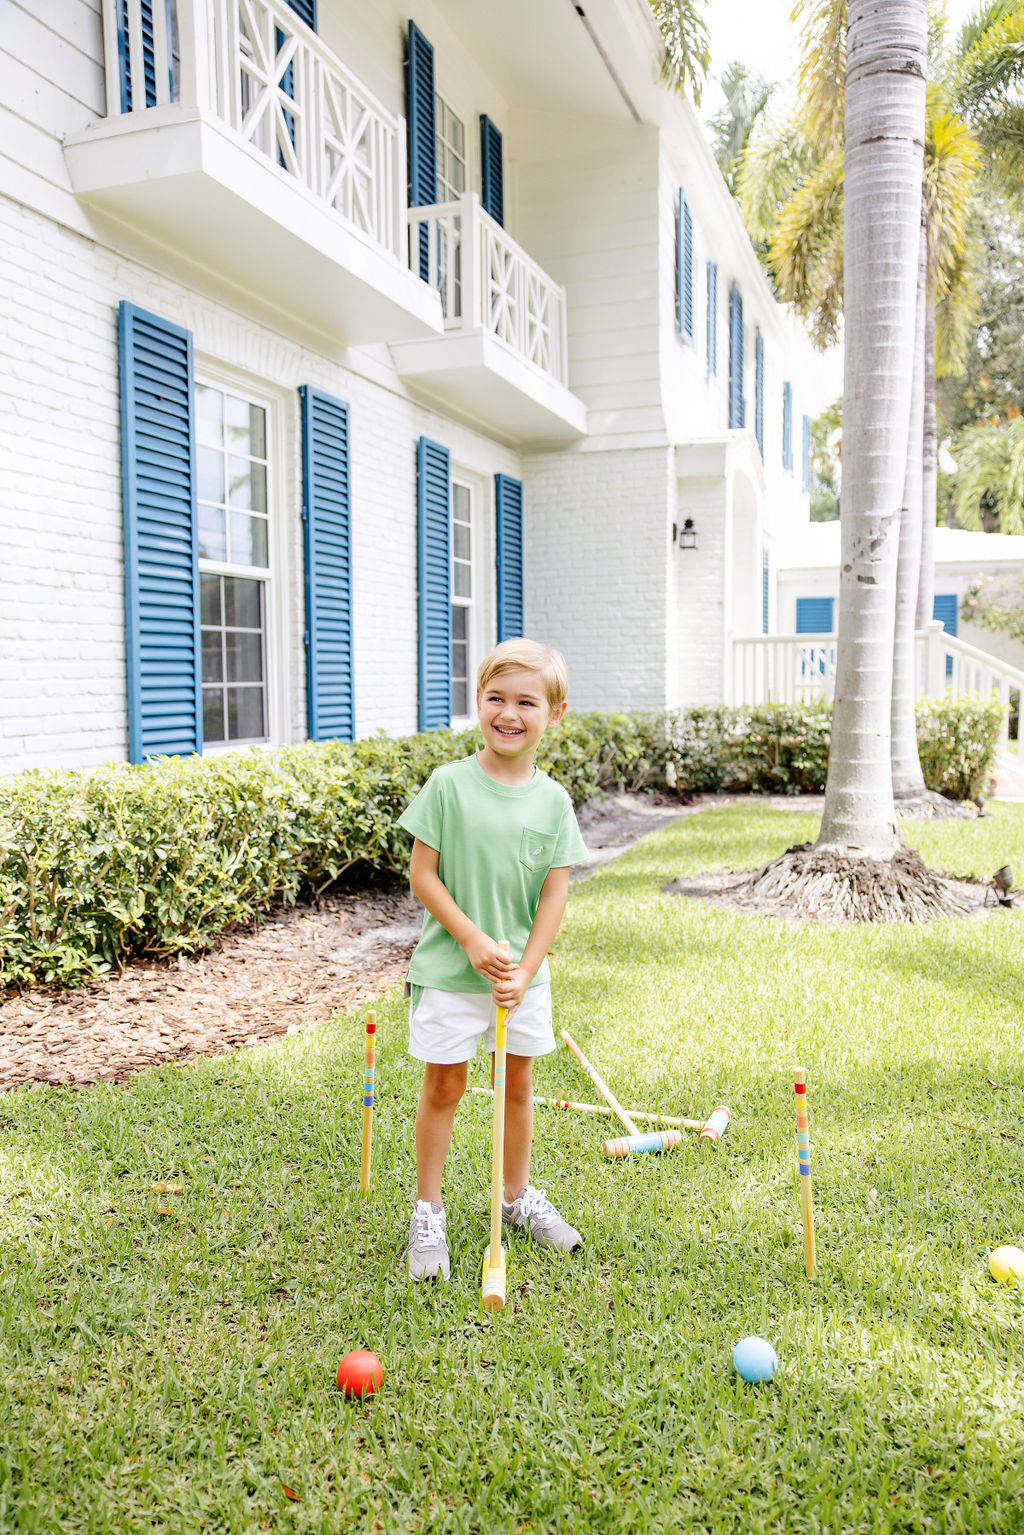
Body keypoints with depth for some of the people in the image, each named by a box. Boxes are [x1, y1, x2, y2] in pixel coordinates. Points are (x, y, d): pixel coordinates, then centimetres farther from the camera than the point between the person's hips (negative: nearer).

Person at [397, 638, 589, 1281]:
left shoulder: (553, 799, -3)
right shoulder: (448, 784, -11)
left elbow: (555, 892, -2)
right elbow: (422, 876, -9)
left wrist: (524, 970, -10)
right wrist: (474, 941, -15)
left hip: (523, 972, 3)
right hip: (449, 970, -3)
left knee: (518, 1083, 16)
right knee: (443, 1086, 7)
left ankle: (519, 1195, 37)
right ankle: (429, 1211, 25)